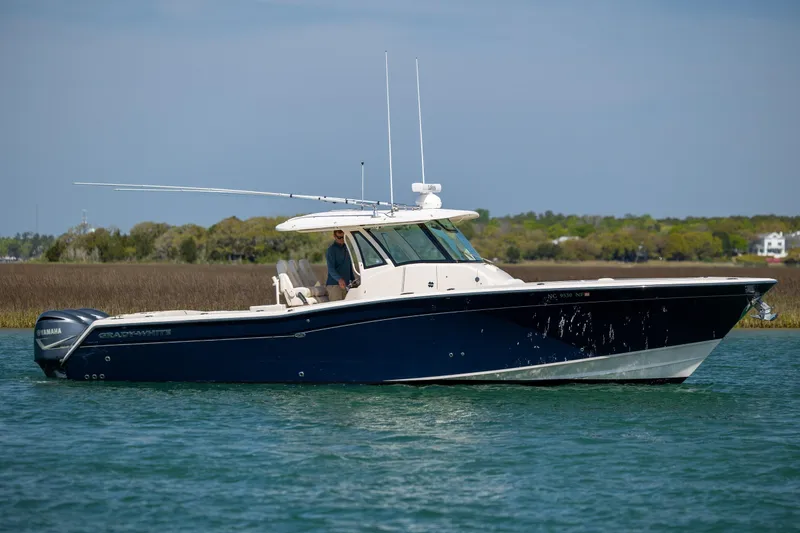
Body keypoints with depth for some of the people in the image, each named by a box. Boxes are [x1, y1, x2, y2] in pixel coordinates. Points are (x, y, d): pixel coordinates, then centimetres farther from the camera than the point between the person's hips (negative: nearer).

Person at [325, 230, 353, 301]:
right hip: (334, 284, -7)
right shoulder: (331, 250, -9)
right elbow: (331, 269, -19)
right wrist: (339, 279, -35)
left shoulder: (345, 248, 16)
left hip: (345, 284, 7)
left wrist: (352, 280, 17)